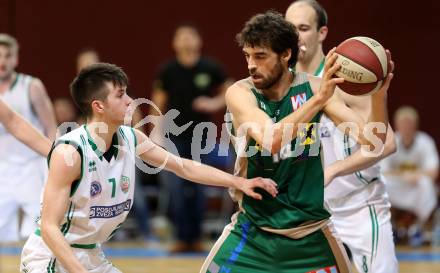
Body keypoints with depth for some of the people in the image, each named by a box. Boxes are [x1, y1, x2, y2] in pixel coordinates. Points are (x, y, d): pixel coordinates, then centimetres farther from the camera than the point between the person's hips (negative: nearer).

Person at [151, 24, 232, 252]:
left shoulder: (210, 68, -3)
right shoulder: (168, 70, -2)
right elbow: (158, 102, 4)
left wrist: (215, 103, -10)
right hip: (174, 136, 0)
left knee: (197, 189, 6)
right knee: (176, 189, -4)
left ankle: (196, 237, 14)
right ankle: (182, 237, 2)